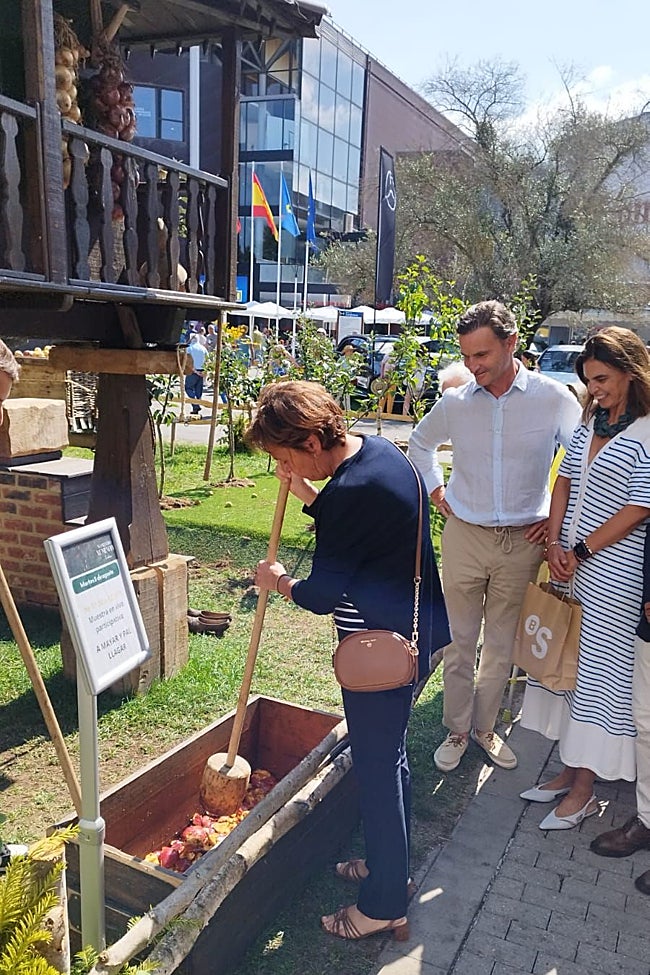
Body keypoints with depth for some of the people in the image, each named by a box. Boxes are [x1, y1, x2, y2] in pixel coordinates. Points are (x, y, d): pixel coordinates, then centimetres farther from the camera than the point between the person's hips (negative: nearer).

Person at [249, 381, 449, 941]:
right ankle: (390, 865, 43)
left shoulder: (349, 492, -27)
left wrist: (280, 582, 0)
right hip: (417, 628, 10)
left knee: (377, 766, 7)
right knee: (391, 752, 23)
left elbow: (322, 596, -19)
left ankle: (384, 905, 26)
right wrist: (308, 495, 6)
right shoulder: (380, 450, 3)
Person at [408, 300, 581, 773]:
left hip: (523, 541, -1)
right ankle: (457, 730, 27)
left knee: (503, 644, 13)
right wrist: (435, 490, 8)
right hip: (465, 537, 1)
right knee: (460, 641, 9)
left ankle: (485, 726, 32)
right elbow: (421, 442, 18)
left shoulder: (555, 399, -9)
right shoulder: (455, 402, -4)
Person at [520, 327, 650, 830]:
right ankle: (569, 770, 30)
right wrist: (555, 544, -1)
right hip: (571, 561, 7)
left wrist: (581, 552, -12)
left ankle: (583, 790, 18)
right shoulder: (590, 422, 10)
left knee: (600, 671, 3)